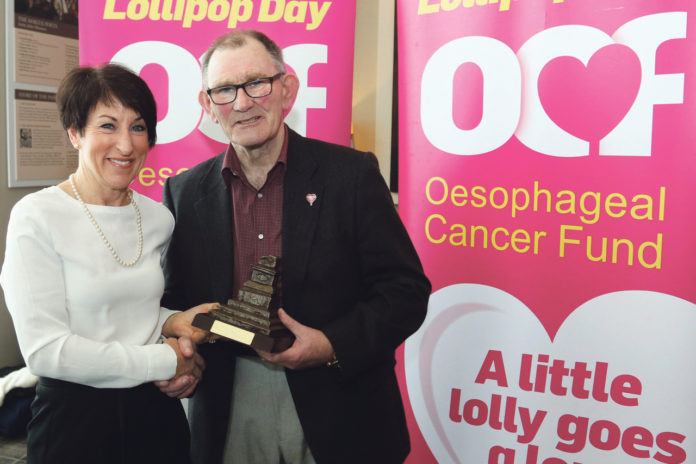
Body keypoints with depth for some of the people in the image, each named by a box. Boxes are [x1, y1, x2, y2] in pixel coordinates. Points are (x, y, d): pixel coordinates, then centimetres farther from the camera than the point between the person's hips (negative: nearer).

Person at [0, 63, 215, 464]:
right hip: (75, 418, -4)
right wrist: (164, 361, -14)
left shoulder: (158, 218, 2)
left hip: (156, 413, 5)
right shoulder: (37, 218, -14)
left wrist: (174, 322, -6)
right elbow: (45, 350, -18)